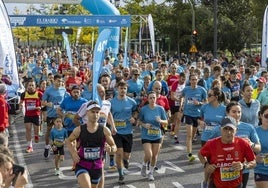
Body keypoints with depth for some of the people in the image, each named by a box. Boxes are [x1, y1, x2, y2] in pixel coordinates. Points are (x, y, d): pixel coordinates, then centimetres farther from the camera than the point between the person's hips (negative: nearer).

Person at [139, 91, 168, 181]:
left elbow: (166, 122, 3)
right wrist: (144, 125, -16)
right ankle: (144, 165, 21)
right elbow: (139, 121, 4)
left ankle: (151, 173, 30)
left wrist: (160, 121, -18)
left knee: (155, 156, 8)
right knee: (149, 155, -13)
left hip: (157, 136, 2)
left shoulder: (160, 109, -4)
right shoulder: (143, 109, -8)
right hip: (146, 136, -2)